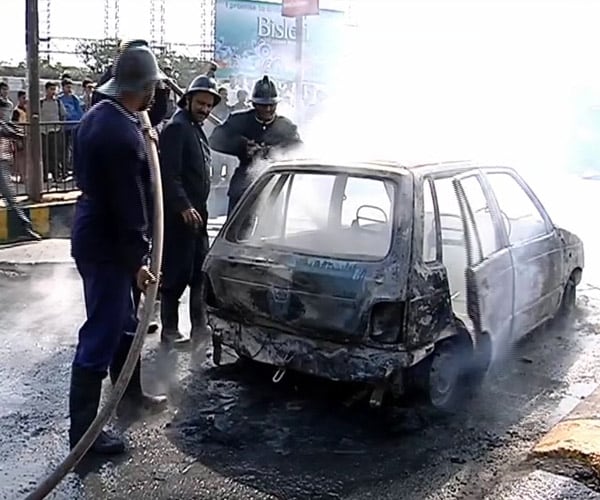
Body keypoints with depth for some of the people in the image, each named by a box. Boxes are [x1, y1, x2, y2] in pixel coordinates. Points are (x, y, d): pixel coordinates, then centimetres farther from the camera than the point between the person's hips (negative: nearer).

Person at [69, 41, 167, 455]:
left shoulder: (97, 116, 5)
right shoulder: (122, 135, -25)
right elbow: (129, 204, -23)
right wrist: (138, 259, -17)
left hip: (95, 233, 10)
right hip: (105, 244, -10)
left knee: (123, 322, 23)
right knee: (101, 334, -2)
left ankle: (130, 390, 40)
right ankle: (83, 427, 7)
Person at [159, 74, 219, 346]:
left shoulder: (197, 128, 18)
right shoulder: (176, 127, -12)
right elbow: (169, 174, -21)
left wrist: (199, 207, 19)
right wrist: (184, 207, -28)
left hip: (197, 212, 10)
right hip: (179, 214, -10)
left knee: (200, 271, 14)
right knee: (177, 272, -4)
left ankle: (199, 324, 24)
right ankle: (169, 329, 7)